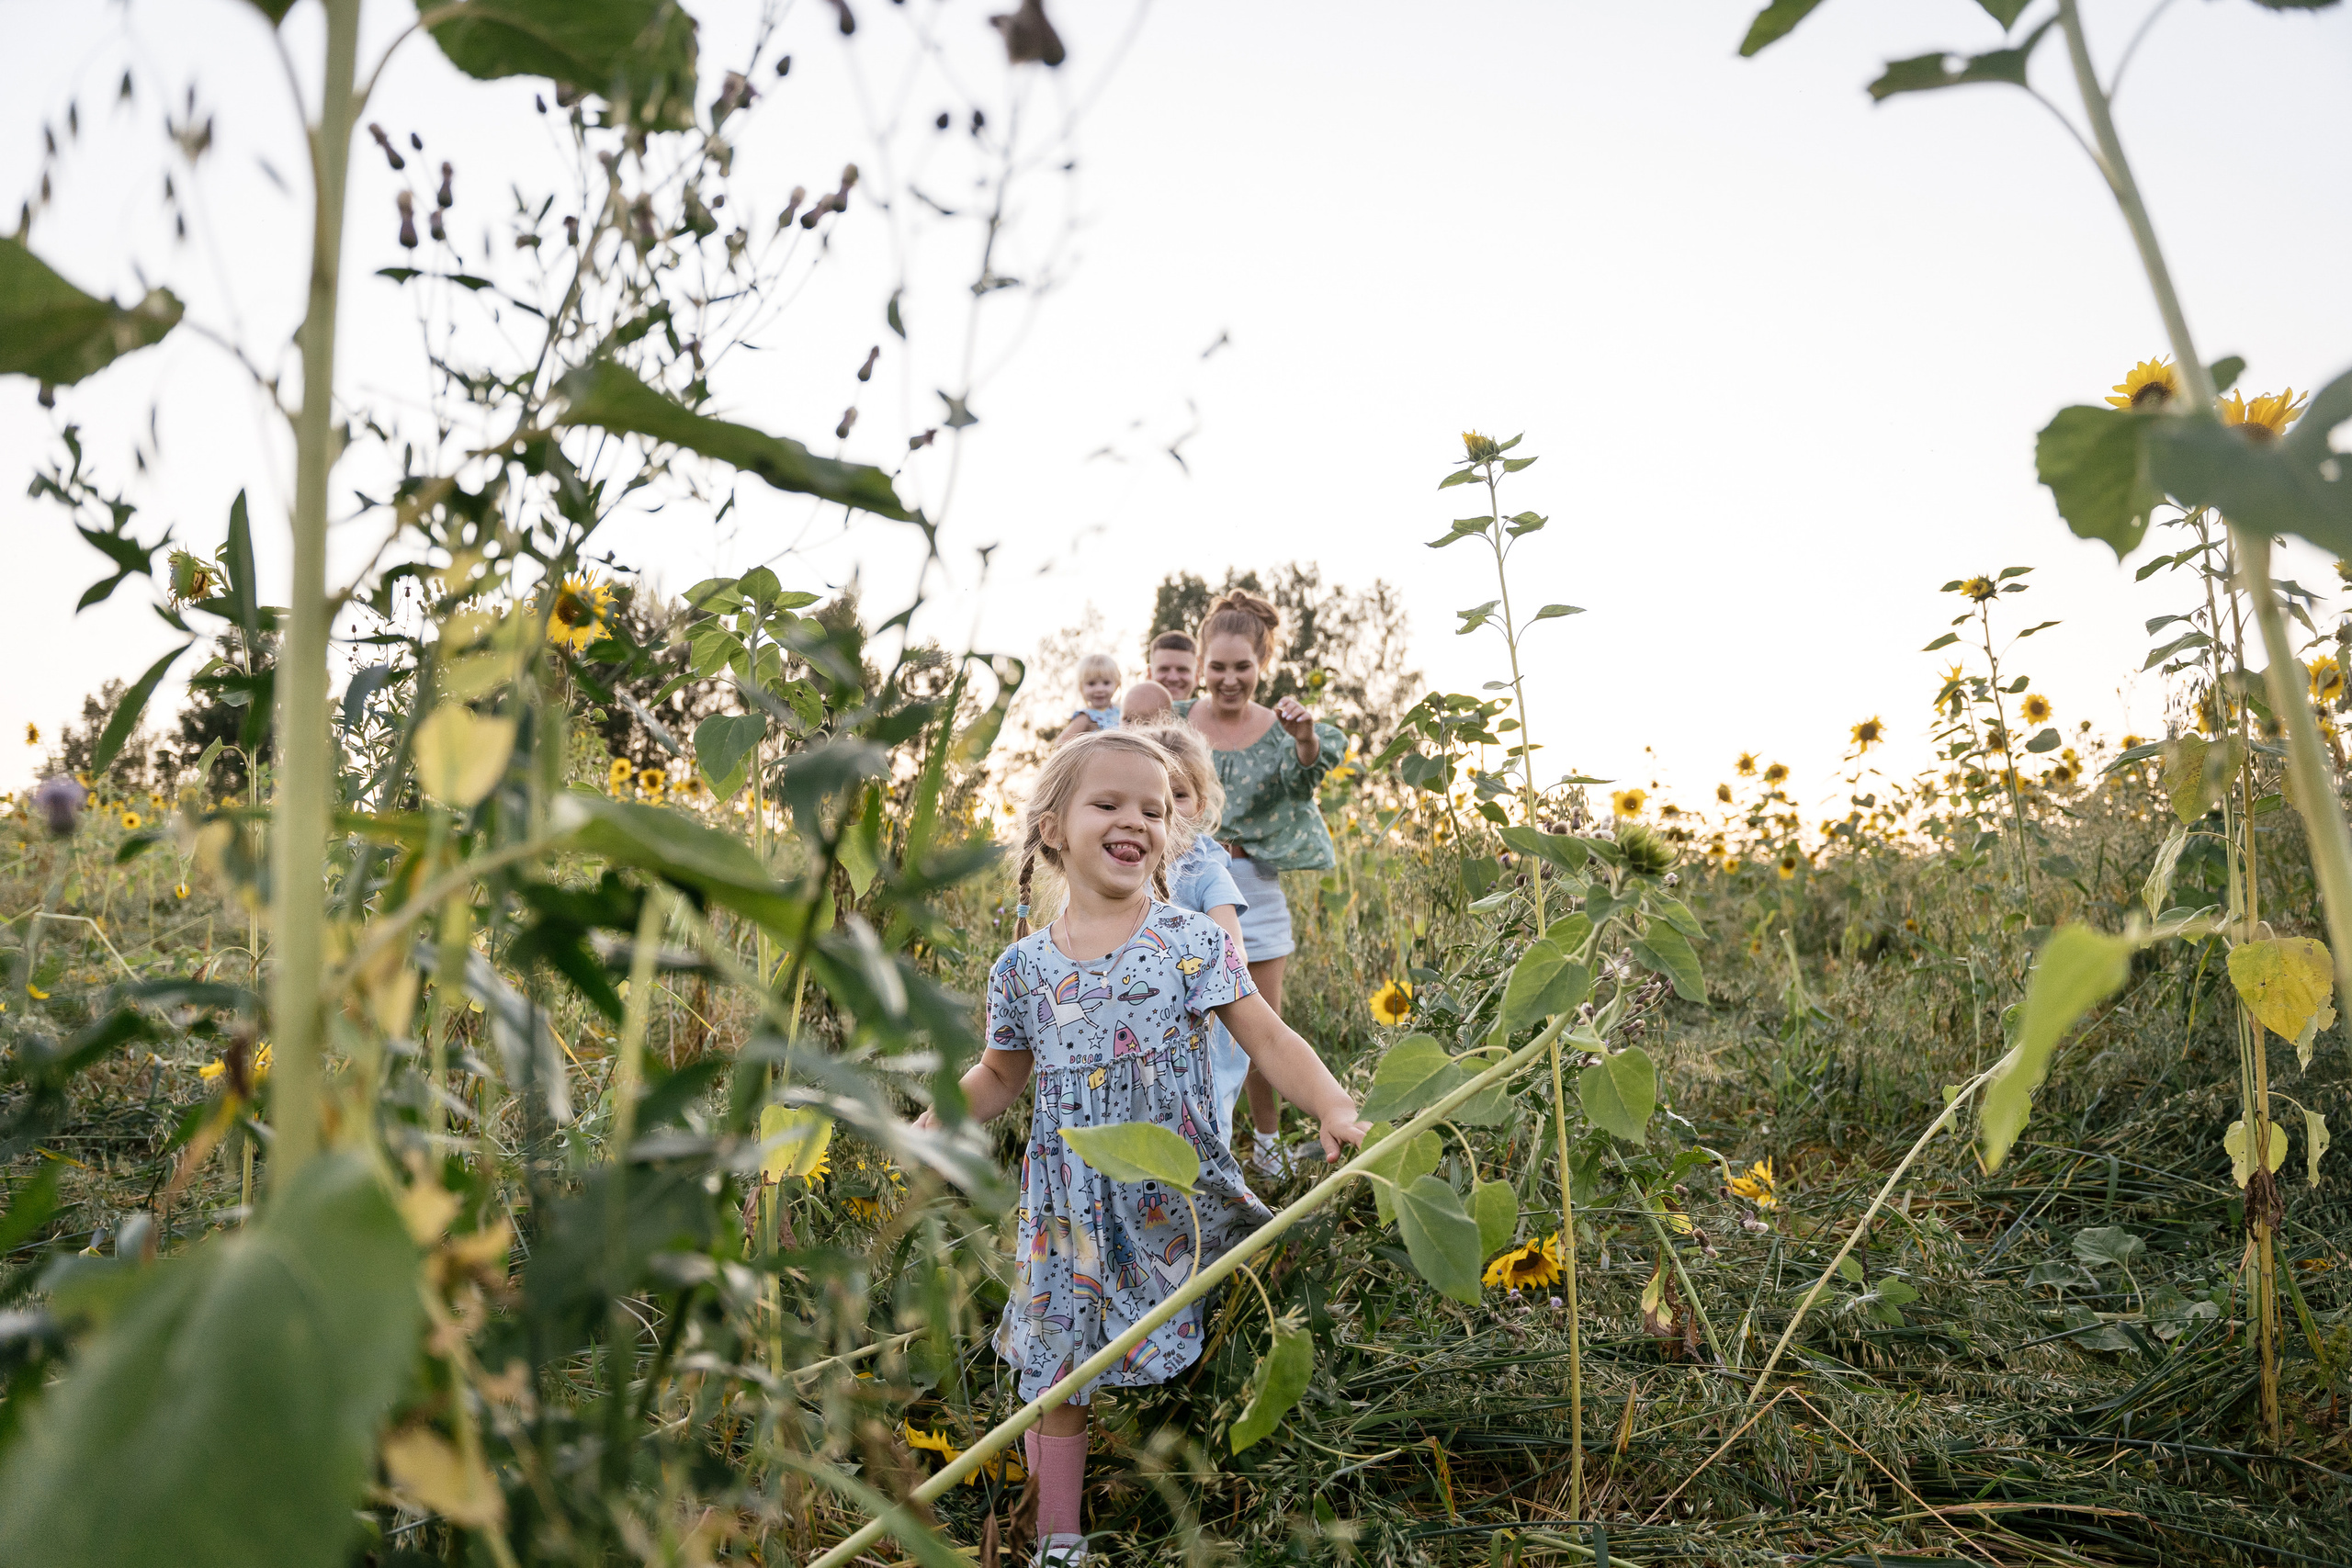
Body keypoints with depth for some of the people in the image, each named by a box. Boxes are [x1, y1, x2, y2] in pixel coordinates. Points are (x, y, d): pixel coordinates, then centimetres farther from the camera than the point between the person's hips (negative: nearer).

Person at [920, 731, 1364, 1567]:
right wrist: (937, 1121, -1)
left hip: (1178, 1201, -2)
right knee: (1053, 1374, 8)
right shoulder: (1024, 966, 1)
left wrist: (1334, 1107, -24)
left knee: (1189, 1361, 3)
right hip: (1069, 1209, 2)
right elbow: (1001, 1073, 15)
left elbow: (1268, 1040, -8)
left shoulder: (1193, 943, -5)